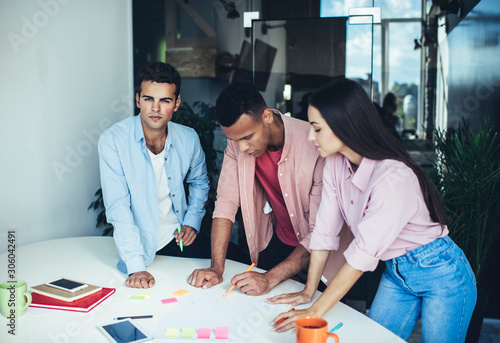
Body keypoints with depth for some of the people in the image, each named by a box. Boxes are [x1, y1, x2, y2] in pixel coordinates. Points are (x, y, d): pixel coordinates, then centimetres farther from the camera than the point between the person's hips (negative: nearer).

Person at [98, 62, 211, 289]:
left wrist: (192, 221, 3)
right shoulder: (112, 140, -16)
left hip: (178, 238, 4)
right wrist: (136, 266, -29)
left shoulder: (189, 139, -3)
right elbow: (117, 206, -21)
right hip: (138, 245, -3)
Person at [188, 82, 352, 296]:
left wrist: (270, 279, -33)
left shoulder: (315, 146, -30)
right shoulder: (238, 142, -14)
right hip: (278, 241, 4)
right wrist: (216, 268, -18)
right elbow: (226, 201, -10)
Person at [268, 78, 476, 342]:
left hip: (441, 274, -6)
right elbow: (325, 231, -4)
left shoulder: (394, 177, -31)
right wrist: (308, 292, -3)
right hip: (396, 272, 7)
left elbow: (364, 253, -30)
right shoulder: (335, 164, -8)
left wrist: (315, 312, -27)